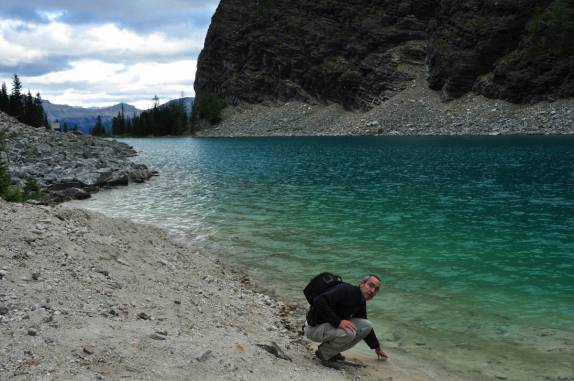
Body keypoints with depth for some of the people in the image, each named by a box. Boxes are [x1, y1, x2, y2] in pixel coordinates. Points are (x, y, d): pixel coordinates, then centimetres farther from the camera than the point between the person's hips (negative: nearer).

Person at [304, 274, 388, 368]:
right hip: (314, 328, -9)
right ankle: (324, 354, -5)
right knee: (348, 332, -32)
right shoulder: (345, 290, -21)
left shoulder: (361, 304, 6)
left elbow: (366, 326, 23)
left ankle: (332, 351, 6)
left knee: (366, 325, 0)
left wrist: (377, 347, 27)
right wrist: (338, 321, -36)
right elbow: (319, 301, -34)